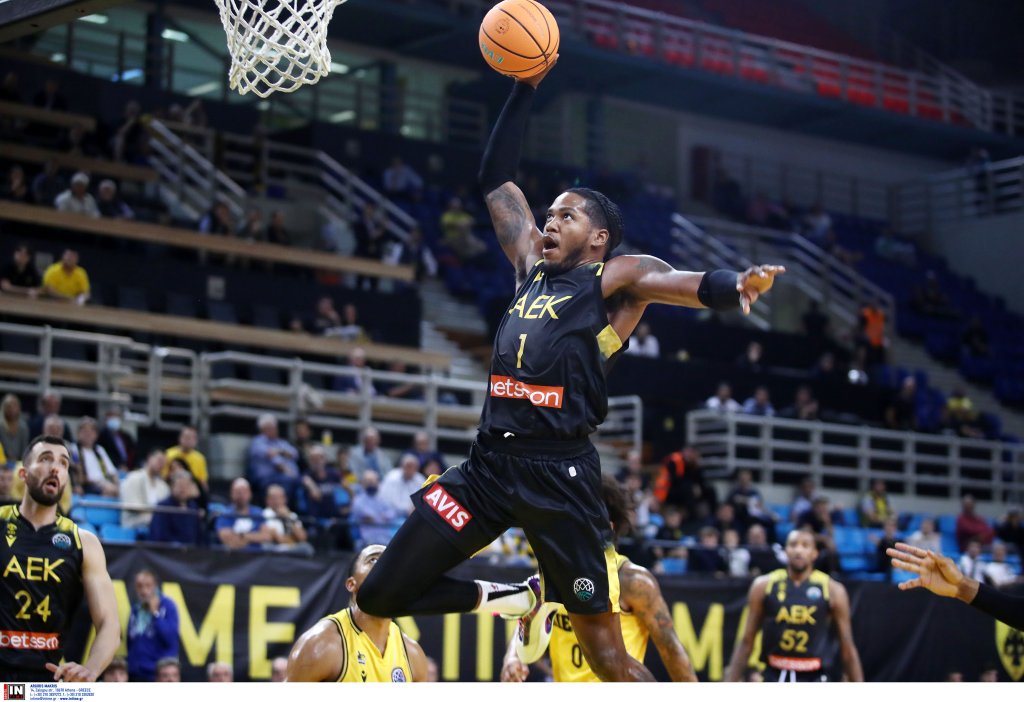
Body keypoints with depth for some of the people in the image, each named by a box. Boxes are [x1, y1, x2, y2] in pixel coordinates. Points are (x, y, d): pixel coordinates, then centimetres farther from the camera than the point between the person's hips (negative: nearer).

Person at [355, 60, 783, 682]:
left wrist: (735, 287, -39)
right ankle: (521, 599, 23)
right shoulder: (532, 266, 21)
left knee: (609, 657, -6)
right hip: (489, 462, 6)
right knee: (382, 596, 5)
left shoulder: (616, 276, 4)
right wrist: (526, 88, 24)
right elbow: (497, 180, 27)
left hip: (560, 472, -6)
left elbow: (683, 282, -16)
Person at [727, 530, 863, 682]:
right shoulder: (763, 586, 0)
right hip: (776, 679, 2)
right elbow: (746, 642, 4)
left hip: (814, 681, -1)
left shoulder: (832, 590, -4)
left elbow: (847, 648, 0)